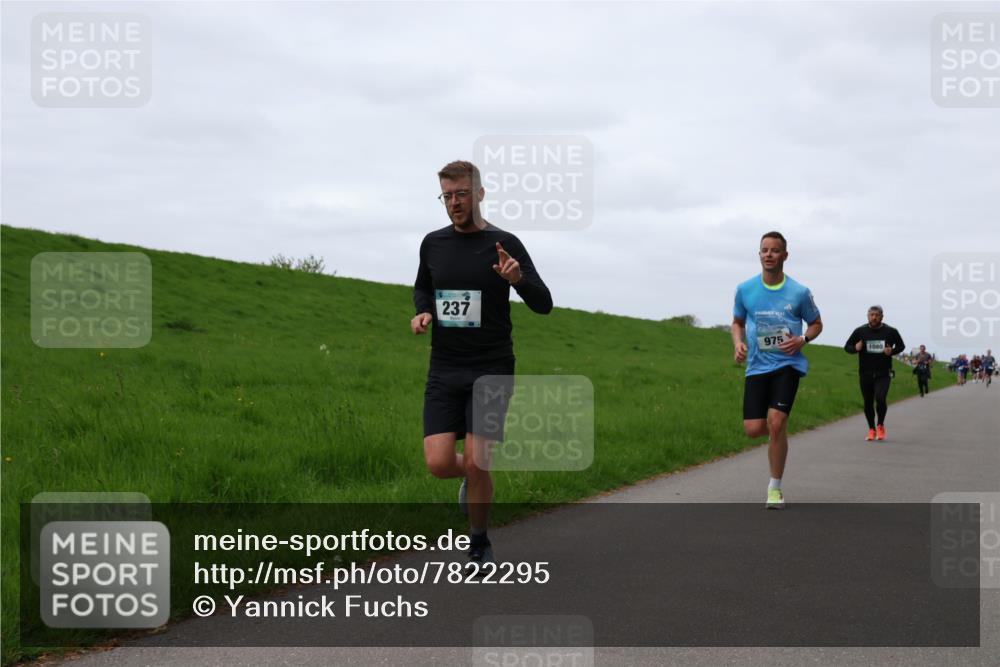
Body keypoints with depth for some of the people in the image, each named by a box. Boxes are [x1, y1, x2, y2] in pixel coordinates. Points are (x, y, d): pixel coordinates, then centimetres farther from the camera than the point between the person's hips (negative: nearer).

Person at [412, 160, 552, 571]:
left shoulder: (504, 245, -5)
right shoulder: (433, 244, 6)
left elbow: (543, 304, -5)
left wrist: (518, 279, -26)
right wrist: (423, 312, 2)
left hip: (491, 369, -3)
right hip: (444, 370, 3)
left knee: (476, 464, -9)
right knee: (438, 464, -9)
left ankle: (479, 545, 15)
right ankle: (474, 477, 28)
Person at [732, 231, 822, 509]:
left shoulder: (799, 292, -2)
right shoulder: (745, 289, 2)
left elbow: (816, 324, 12)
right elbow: (738, 322, 18)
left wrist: (802, 339, -9)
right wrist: (738, 343, -3)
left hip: (787, 364, -2)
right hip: (757, 366, 2)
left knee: (776, 423, -16)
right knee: (753, 429, -7)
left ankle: (775, 487, 1)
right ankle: (779, 432, 33)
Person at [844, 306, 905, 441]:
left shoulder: (890, 331, -1)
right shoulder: (860, 331, -1)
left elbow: (901, 346, 13)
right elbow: (847, 346, 7)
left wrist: (892, 351, -9)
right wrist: (855, 348, -16)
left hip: (883, 374, -2)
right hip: (865, 374, 2)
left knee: (880, 398, -20)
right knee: (868, 403, 8)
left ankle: (880, 425, 5)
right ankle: (872, 429, 27)